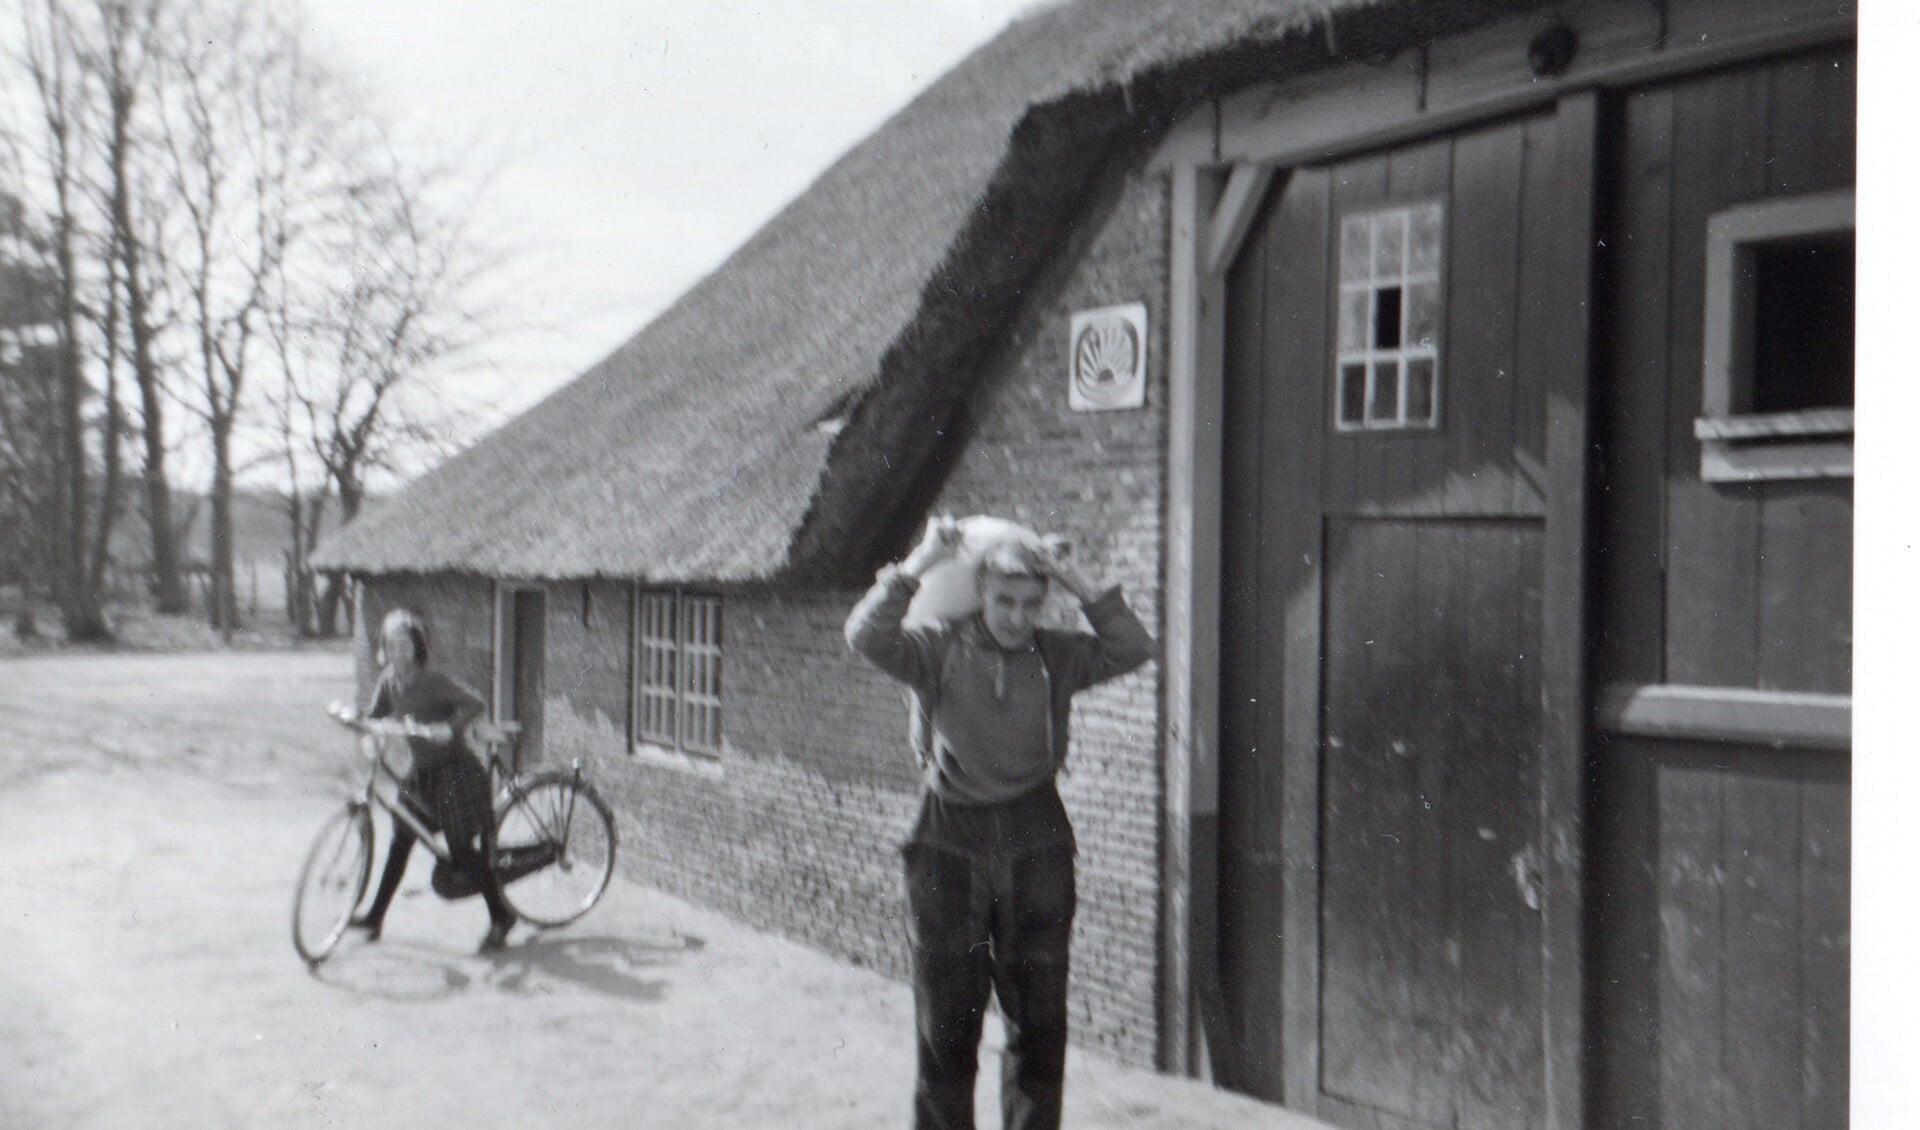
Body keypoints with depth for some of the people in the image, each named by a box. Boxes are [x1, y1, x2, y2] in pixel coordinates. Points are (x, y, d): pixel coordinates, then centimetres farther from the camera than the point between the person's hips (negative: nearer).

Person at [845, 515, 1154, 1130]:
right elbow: (866, 636, -17)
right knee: (946, 1023, 6)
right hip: (950, 843, -2)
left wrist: (1079, 583, -11)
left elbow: (1133, 649, -6)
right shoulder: (939, 649, -2)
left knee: (1040, 1020, 8)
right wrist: (919, 564, -20)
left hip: (1036, 844, 2)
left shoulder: (1056, 656, 4)